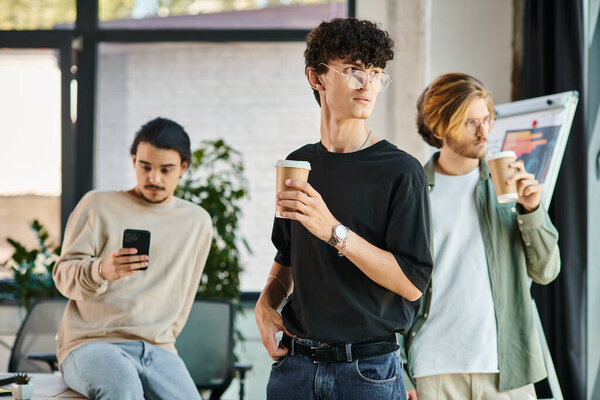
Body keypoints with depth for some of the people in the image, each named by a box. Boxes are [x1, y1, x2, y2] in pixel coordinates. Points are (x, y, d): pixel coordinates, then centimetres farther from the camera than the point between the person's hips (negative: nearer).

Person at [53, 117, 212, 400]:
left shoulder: (198, 222, 17)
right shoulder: (98, 205, 7)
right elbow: (64, 275, 1)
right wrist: (102, 270, -20)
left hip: (157, 349, 3)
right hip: (89, 342, -3)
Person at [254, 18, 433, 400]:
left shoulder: (401, 171, -8)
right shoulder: (298, 165, 8)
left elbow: (413, 282, -15)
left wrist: (333, 231, -23)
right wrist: (267, 301, 3)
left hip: (369, 369, -4)